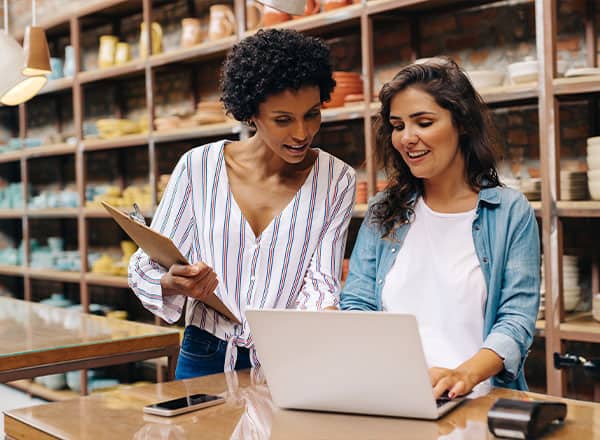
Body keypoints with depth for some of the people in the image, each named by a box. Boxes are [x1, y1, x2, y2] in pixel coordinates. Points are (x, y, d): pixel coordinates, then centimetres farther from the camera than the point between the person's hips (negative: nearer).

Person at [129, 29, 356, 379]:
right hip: (206, 361, 0)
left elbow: (320, 283, -3)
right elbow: (145, 268, 3)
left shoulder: (337, 181, 1)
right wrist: (173, 284, -21)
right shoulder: (199, 166, -2)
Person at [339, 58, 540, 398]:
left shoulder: (511, 213, 5)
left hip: (477, 400, -2)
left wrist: (465, 374, -24)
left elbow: (517, 318, -4)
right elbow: (356, 304, 9)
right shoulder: (383, 212, 14)